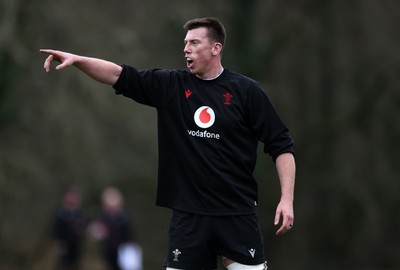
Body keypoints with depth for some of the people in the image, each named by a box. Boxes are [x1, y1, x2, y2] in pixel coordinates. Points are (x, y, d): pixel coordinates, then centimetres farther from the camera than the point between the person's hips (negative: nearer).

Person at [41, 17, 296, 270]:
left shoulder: (246, 91, -2)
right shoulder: (171, 86, 6)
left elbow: (281, 145, -1)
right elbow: (121, 75, 0)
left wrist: (287, 199, -10)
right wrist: (76, 59, -14)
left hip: (237, 213, -3)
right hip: (188, 213, 3)